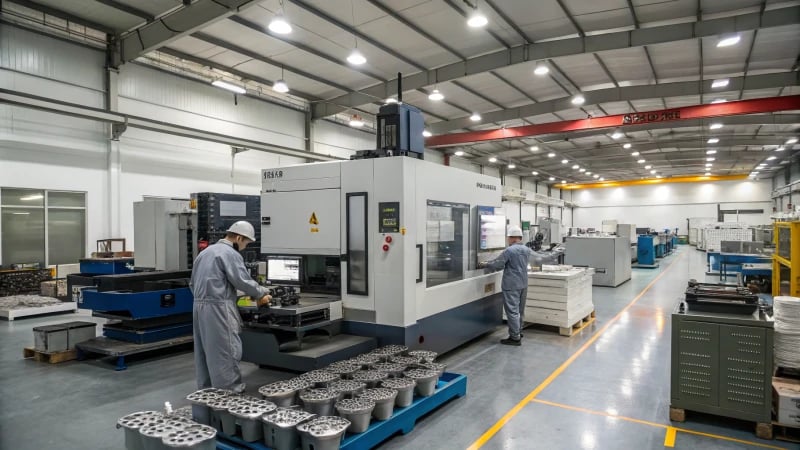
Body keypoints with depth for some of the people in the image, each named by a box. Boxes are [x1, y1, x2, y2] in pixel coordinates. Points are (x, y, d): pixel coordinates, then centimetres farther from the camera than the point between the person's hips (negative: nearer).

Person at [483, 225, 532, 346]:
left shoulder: (509, 250, -17)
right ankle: (518, 332, 28)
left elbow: (497, 265, -15)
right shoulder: (527, 250, 8)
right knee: (520, 310, 18)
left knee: (512, 311, -3)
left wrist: (487, 264, 4)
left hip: (511, 285, -8)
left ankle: (515, 338, -1)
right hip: (523, 284, 8)